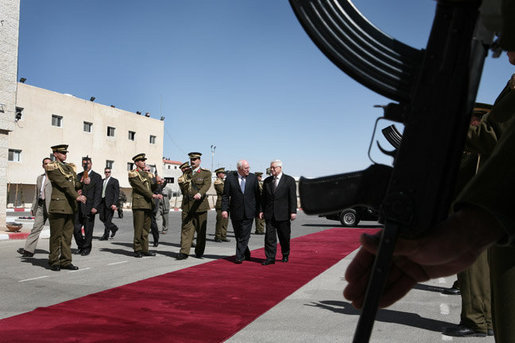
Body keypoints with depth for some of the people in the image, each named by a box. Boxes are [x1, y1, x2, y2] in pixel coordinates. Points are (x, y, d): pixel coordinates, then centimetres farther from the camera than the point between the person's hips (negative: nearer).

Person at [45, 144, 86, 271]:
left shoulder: (70, 167, 19)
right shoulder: (52, 167, -4)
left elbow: (75, 183, 16)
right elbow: (64, 183, -14)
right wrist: (77, 196, -19)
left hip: (71, 206, 7)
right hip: (58, 205, -7)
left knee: (67, 235, 9)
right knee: (56, 235, 1)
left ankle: (65, 261, 15)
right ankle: (54, 262, 11)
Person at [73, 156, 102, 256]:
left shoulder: (97, 177, 0)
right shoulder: (79, 176, 14)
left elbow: (98, 193, -6)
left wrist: (95, 207, -14)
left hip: (89, 207, -4)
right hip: (78, 206, 4)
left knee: (88, 229, 1)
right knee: (76, 228, 3)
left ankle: (86, 248, 15)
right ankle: (80, 246, 22)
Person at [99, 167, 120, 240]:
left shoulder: (114, 181, -1)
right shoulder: (102, 181, 17)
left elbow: (117, 193, -6)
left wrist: (114, 204, -16)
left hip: (110, 202, -6)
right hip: (102, 201, 6)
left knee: (108, 219, -5)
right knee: (102, 218, 4)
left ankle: (105, 235, 5)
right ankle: (113, 228, 24)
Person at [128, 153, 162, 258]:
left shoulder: (148, 174, 20)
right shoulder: (133, 174, -1)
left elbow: (153, 187, 12)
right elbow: (140, 187, -11)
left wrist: (157, 182, -9)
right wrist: (153, 195, -16)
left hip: (149, 204, 7)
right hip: (139, 204, -7)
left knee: (146, 228, 8)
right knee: (138, 228, -5)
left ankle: (145, 249, 12)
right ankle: (137, 250, 2)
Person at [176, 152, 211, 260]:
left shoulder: (206, 173, 3)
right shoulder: (187, 174, 16)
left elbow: (206, 185, -14)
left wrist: (199, 194, -32)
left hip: (200, 205, -3)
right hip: (187, 206, 3)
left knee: (201, 230, 4)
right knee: (186, 228, -5)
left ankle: (199, 252, 17)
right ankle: (184, 252, -7)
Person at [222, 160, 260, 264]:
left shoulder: (253, 177, 2)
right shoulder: (230, 177, -2)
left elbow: (257, 195, 6)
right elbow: (225, 195, -1)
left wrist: (259, 210, 4)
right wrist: (224, 209, -10)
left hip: (249, 212, 0)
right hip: (235, 212, 1)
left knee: (244, 236, -4)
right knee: (238, 235, 10)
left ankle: (239, 257, 3)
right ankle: (246, 254, 27)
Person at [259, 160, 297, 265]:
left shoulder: (289, 180, -1)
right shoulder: (267, 181, 11)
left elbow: (293, 197, -5)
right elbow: (264, 197, 14)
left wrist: (293, 212, -11)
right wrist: (262, 210, 6)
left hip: (283, 214, -3)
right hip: (269, 214, 3)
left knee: (284, 237, 8)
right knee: (269, 236, -2)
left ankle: (285, 255, 28)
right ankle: (270, 258, 1)